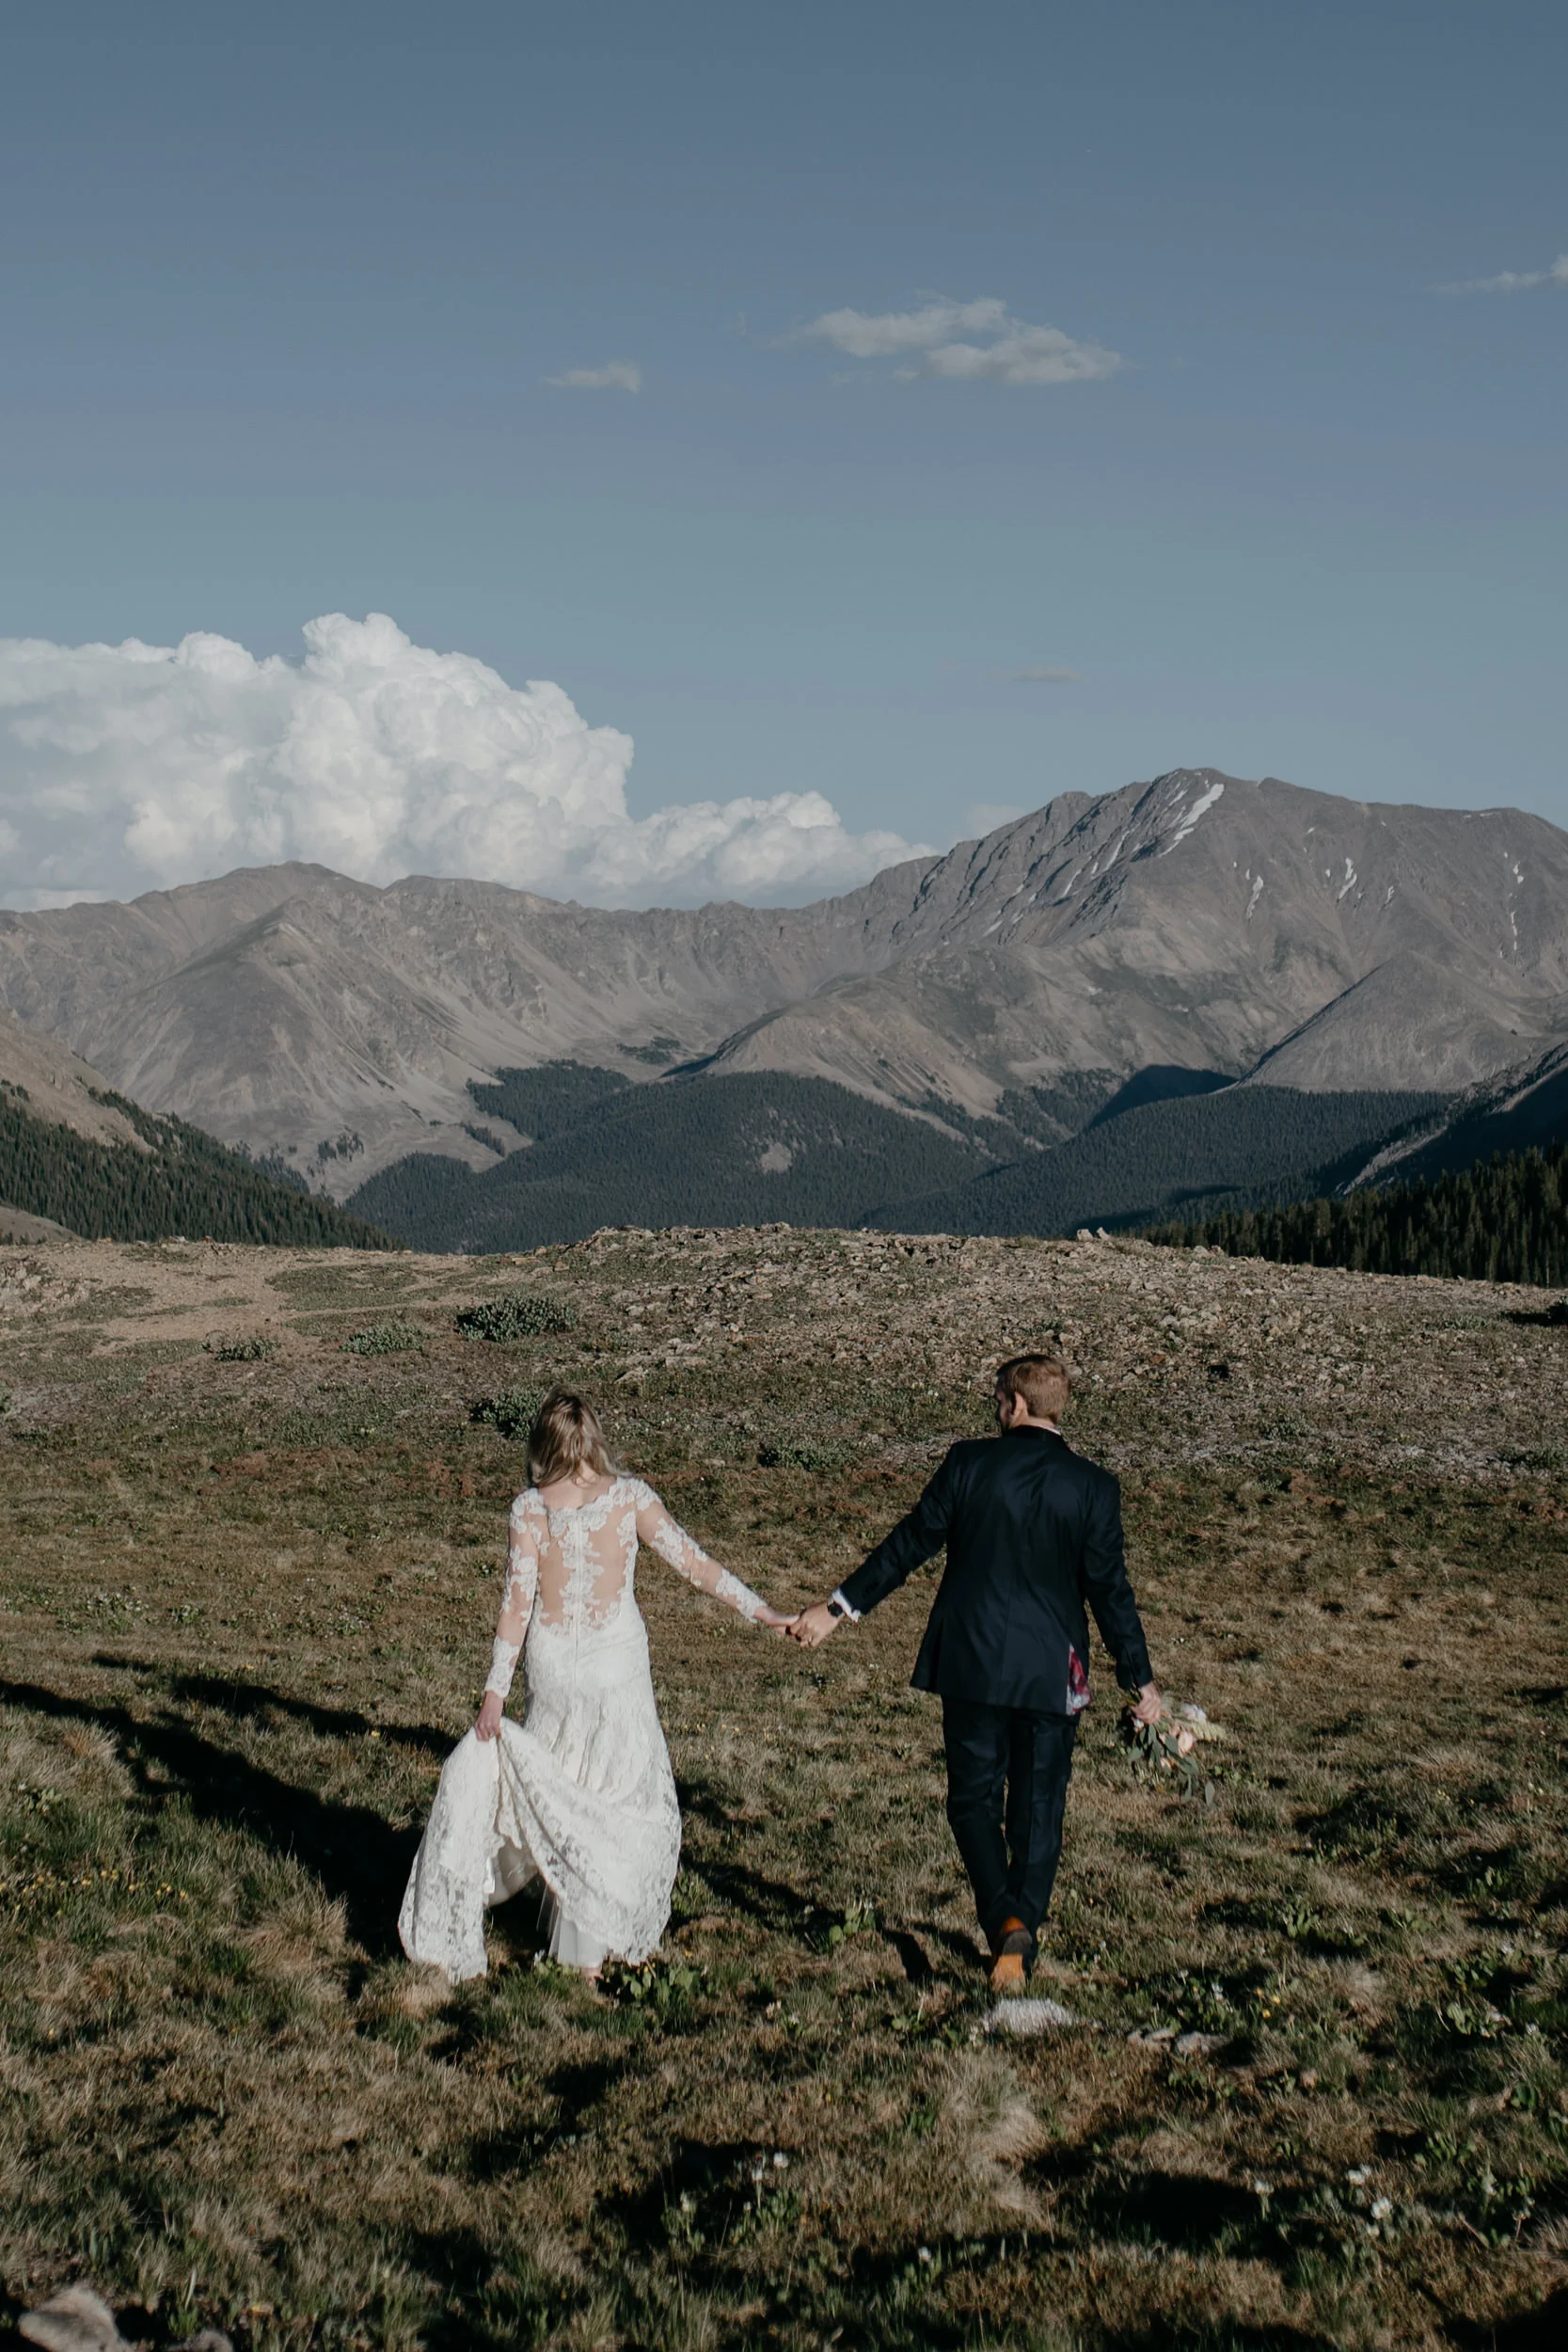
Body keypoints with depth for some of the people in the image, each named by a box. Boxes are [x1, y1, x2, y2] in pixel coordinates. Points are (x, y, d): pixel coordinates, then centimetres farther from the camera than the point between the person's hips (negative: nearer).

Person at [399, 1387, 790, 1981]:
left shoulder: (530, 1508, -8)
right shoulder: (629, 1497, -8)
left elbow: (516, 1603, -7)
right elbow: (692, 1562, -9)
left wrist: (495, 1690, -1)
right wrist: (760, 1612, -1)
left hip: (551, 1666, 1)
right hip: (616, 1665, -1)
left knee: (557, 1793, 21)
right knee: (620, 1803, 12)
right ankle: (591, 1951, 15)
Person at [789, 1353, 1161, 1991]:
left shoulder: (969, 1463, -6)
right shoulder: (1093, 1487, -5)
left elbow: (908, 1546, -3)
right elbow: (1109, 1589, -4)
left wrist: (838, 1608, 6)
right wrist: (1141, 1679, 6)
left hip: (972, 1663, -1)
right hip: (1052, 1674, 1)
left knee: (974, 1797, 13)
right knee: (1038, 1810, 12)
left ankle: (1005, 1920, -6)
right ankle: (1020, 1952, 12)